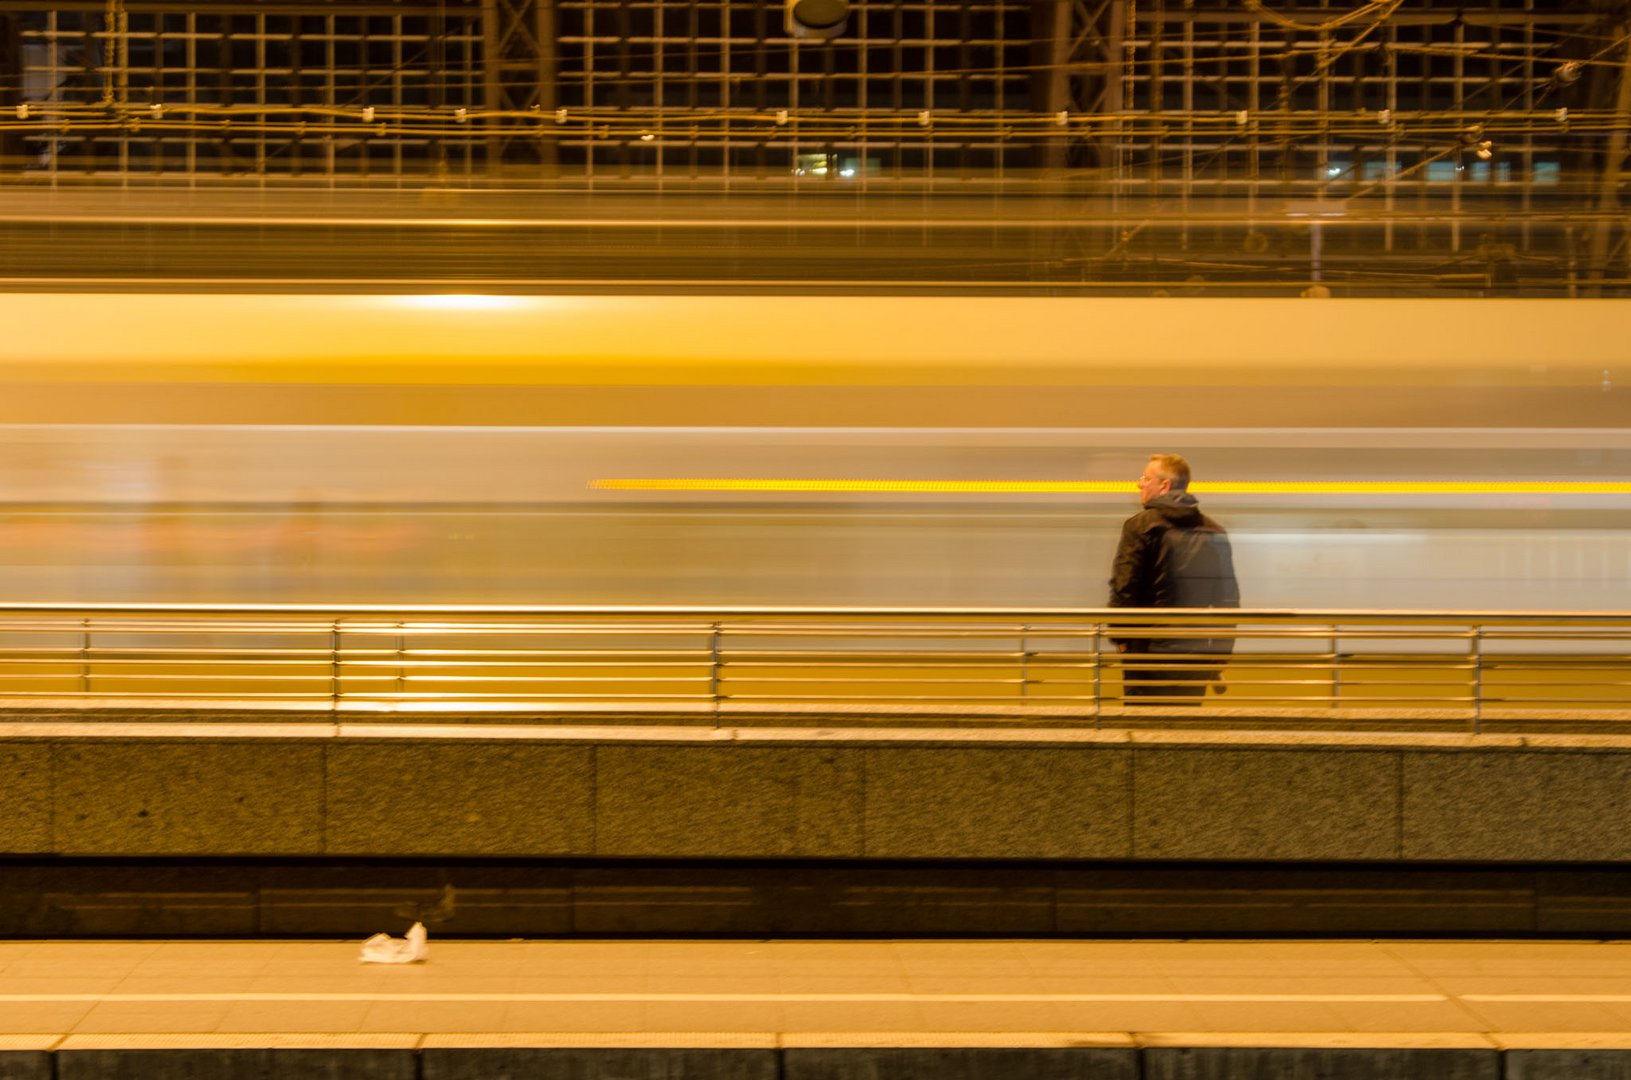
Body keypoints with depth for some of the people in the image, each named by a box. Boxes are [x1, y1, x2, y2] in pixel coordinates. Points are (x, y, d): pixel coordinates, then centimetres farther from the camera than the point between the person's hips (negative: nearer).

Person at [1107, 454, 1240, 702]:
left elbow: (1123, 587, -13)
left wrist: (1120, 638, -4)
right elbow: (1230, 596, 13)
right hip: (1202, 653, 6)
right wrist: (1220, 654, 17)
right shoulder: (1215, 531, 12)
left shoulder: (1141, 525, -7)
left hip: (1154, 651, -6)